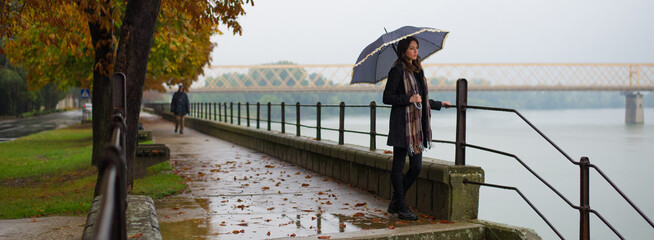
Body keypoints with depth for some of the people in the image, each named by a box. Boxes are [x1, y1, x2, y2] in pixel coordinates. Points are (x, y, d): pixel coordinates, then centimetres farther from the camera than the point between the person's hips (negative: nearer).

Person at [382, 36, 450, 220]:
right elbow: (387, 97, -11)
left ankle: (395, 203, 19)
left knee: (416, 167, 6)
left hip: (417, 124, 8)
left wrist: (439, 104, 35)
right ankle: (402, 208, 6)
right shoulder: (398, 70, -7)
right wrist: (409, 99, -19)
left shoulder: (417, 70, 18)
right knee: (398, 166, 0)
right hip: (402, 124, -8)